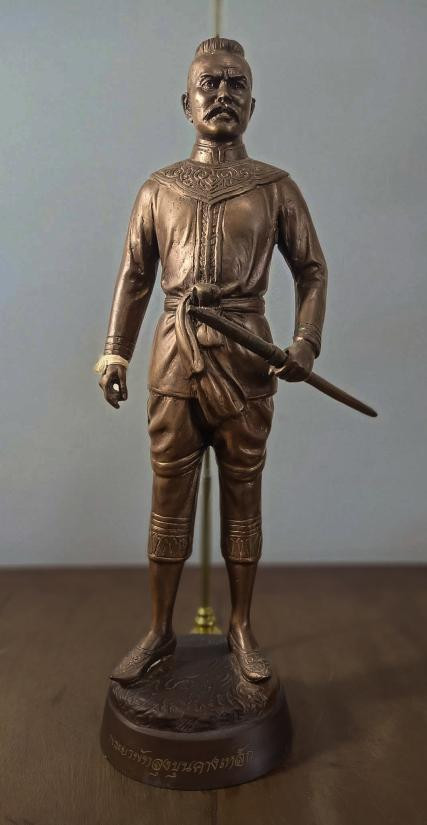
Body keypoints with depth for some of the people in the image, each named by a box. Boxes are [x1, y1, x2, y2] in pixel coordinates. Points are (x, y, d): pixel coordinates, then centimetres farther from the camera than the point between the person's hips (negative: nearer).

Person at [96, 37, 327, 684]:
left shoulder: (276, 187, 6)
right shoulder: (159, 189, 10)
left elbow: (312, 269, 7)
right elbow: (135, 276, 11)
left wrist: (307, 343, -7)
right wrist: (115, 352, 2)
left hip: (247, 356, -1)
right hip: (175, 353, 2)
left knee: (243, 499, 8)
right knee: (168, 502, 7)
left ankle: (242, 630, 26)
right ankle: (160, 632, 24)